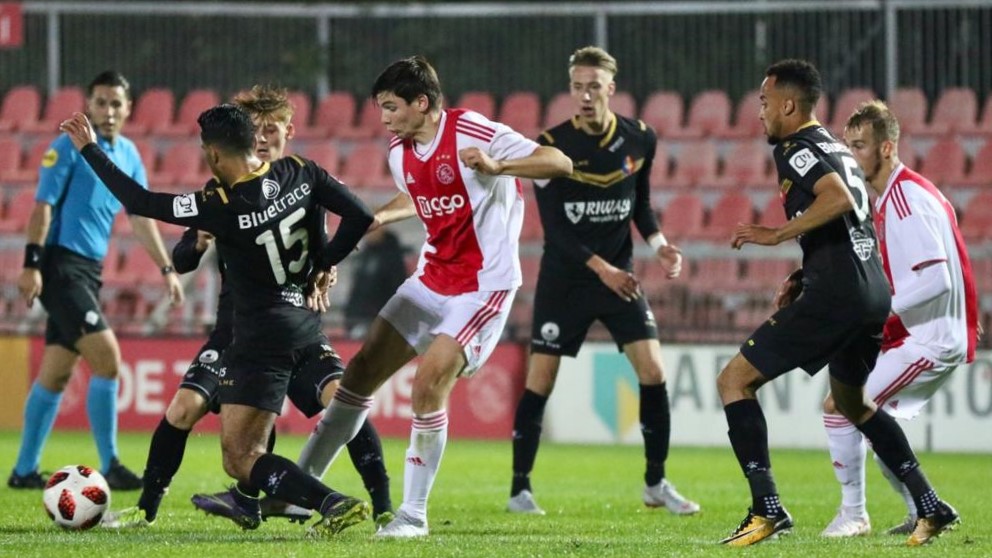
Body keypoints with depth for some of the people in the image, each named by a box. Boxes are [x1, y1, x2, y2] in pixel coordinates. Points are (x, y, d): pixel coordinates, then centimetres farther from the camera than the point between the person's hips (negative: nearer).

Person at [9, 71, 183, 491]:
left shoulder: (128, 155, 13)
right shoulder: (70, 147, -9)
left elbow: (141, 217, 20)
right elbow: (43, 205, -13)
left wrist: (166, 269, 17)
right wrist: (31, 264, -20)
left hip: (90, 270, 8)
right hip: (61, 264, -8)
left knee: (56, 373, 10)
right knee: (107, 358, -16)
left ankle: (24, 471, 15)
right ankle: (109, 467, -12)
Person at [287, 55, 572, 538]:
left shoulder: (474, 135, -19)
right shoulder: (400, 152, 4)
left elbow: (560, 163, -23)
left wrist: (495, 166, -38)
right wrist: (373, 220, 12)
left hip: (482, 286, -8)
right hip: (431, 278, 8)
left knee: (428, 383, -20)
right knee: (363, 368, 6)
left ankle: (414, 514, -9)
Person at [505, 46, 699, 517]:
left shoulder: (639, 140, -3)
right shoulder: (552, 146, -13)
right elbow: (554, 229, -15)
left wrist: (657, 241, -6)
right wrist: (600, 267, -25)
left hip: (619, 274, 3)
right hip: (564, 279, -3)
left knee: (653, 370, -7)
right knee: (540, 379, -4)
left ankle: (656, 484, 6)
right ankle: (520, 489, 7)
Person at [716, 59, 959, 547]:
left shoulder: (795, 147, -6)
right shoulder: (834, 148, 23)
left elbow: (839, 198, -23)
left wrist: (777, 234, -16)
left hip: (835, 296, -10)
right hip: (873, 292, 10)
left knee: (734, 380, -4)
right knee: (852, 402, 30)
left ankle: (767, 508, -14)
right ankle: (931, 508, 25)